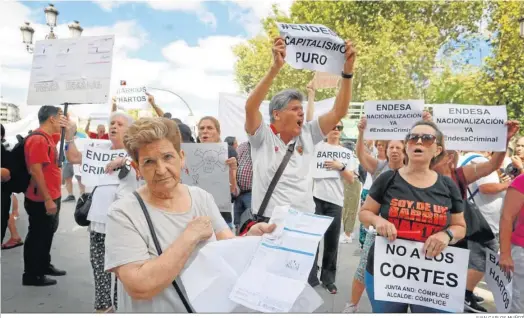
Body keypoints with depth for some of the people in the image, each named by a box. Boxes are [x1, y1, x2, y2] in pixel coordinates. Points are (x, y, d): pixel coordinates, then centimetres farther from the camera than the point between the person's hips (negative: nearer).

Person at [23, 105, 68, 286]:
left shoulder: (48, 137, 9)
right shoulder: (38, 139, -20)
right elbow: (35, 171, -26)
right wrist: (47, 200, -25)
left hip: (51, 197, 10)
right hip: (41, 200, -10)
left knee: (48, 233, 20)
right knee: (37, 236, 2)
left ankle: (44, 265, 34)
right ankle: (31, 275, 15)